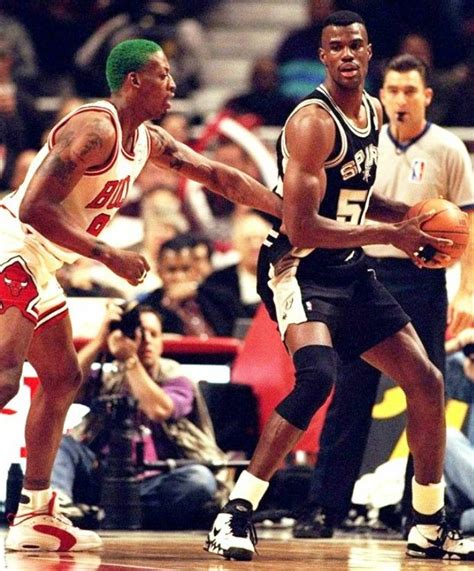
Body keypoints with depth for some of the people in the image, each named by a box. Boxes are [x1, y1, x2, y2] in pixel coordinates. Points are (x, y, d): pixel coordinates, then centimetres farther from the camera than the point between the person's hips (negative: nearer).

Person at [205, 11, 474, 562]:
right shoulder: (313, 121, -19)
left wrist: (407, 216, 7)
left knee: (426, 382, 8)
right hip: (299, 267, -9)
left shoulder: (372, 111, 9)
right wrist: (391, 235, -22)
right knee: (318, 376, -32)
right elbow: (302, 228, -25)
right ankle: (234, 516, -26)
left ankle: (429, 527, 22)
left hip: (348, 270, 9)